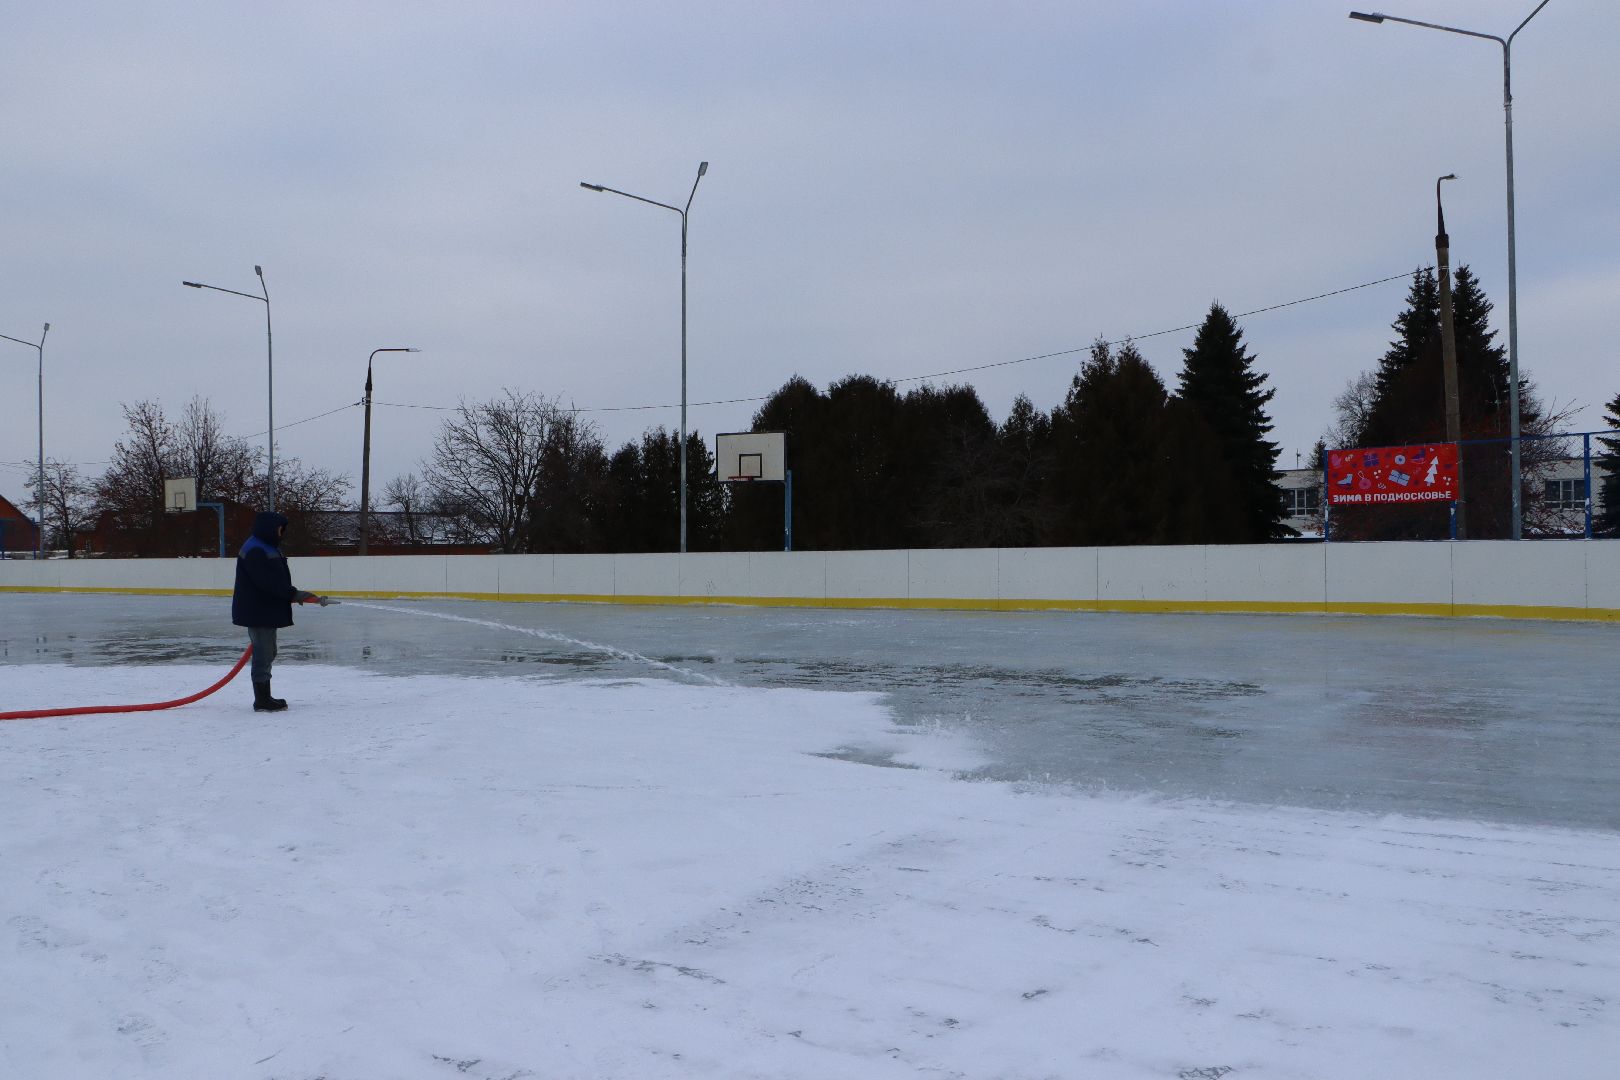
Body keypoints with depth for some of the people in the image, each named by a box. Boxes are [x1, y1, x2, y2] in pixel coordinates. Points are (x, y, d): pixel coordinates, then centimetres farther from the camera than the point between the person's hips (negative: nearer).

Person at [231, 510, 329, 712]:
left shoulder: (269, 548, 17)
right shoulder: (254, 551, -18)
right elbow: (268, 582, -26)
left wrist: (292, 594, 8)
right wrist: (293, 594, -24)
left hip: (269, 610, 11)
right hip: (257, 613, -11)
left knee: (268, 653, 17)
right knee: (263, 654, -7)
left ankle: (265, 697, 26)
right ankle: (262, 701, -1)